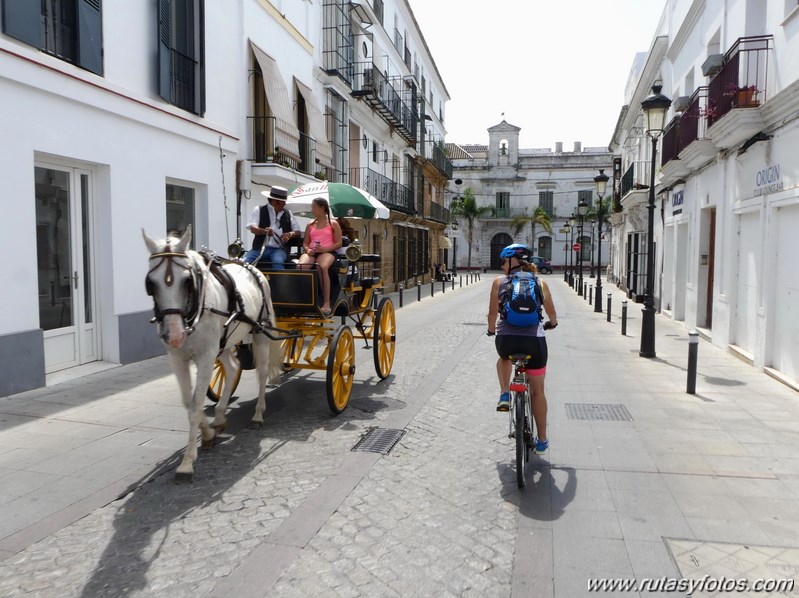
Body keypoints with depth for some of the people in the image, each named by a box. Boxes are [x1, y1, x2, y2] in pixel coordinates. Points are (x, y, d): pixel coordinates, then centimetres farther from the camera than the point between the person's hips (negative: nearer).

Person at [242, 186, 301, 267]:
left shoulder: (288, 214, 17)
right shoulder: (259, 210, 9)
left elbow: (298, 231, 14)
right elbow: (252, 228, -4)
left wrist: (290, 234, -11)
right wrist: (264, 231, -28)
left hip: (279, 249, 0)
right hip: (260, 247, 0)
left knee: (278, 262, -33)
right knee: (244, 261, -26)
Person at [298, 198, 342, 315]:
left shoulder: (333, 224, 9)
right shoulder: (310, 224, 21)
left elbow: (338, 243, 3)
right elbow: (305, 242, 19)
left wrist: (325, 249, -14)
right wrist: (308, 249, -5)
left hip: (327, 252, -4)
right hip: (311, 252, 4)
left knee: (322, 267, -39)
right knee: (301, 266, -32)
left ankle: (326, 303, -38)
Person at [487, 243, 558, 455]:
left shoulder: (499, 282, 3)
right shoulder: (540, 283, 8)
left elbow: (493, 313, 4)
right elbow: (551, 312, 16)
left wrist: (491, 330, 24)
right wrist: (552, 323, 38)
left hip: (505, 339, -1)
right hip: (534, 341, 1)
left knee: (504, 358, 38)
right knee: (537, 391, 16)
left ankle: (504, 394, 18)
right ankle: (542, 440, 24)